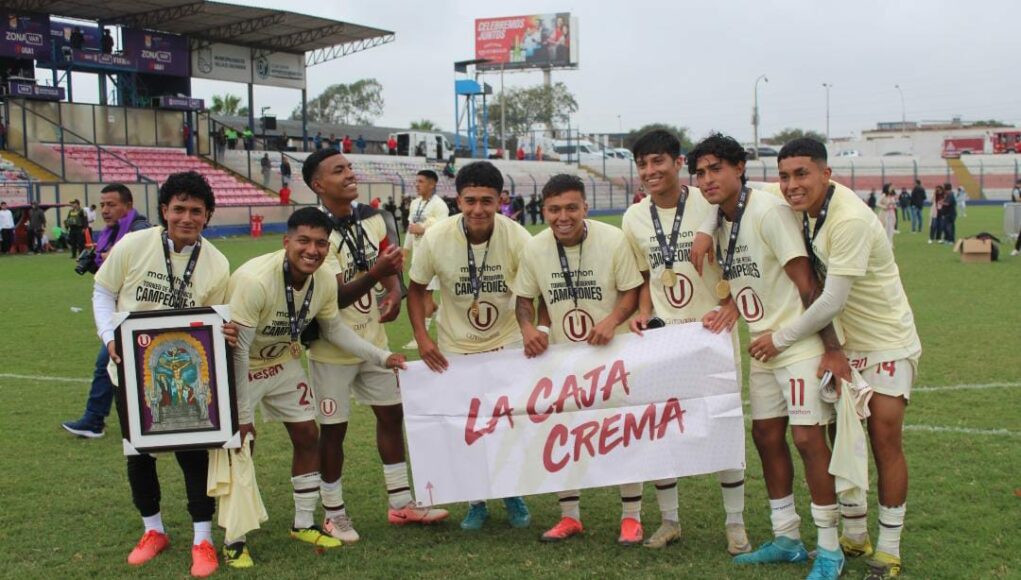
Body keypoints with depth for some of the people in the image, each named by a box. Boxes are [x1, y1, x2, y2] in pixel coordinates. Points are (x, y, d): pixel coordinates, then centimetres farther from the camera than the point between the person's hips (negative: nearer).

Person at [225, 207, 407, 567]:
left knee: (307, 437, 8)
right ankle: (233, 539, 7)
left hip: (283, 362, 6)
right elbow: (237, 349, -29)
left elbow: (333, 329, 4)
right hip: (239, 368, -6)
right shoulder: (255, 281, -35)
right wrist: (240, 413, -24)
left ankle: (304, 524, 25)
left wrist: (382, 357, -3)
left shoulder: (325, 281, -16)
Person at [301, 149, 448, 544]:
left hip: (372, 339, 7)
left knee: (391, 414, 12)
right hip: (333, 347, -7)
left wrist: (394, 291, -11)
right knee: (333, 429, 4)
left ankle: (400, 503, 25)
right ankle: (334, 513, 20)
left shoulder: (372, 218, 0)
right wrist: (376, 272, -39)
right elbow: (336, 296, -25)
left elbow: (389, 265, 11)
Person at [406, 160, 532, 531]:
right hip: (454, 348, 0)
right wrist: (422, 338, -16)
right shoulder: (436, 239, -19)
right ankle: (476, 502, 29)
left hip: (507, 344, 0)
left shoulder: (516, 237, -21)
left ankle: (513, 496, 32)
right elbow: (416, 289, -5)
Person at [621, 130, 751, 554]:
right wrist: (643, 311, -2)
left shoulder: (710, 205, -11)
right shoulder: (634, 218, 3)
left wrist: (731, 306, -20)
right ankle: (669, 520, 22)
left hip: (712, 329, -4)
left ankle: (735, 523, 17)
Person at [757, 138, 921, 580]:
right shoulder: (807, 207, -6)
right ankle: (854, 537, 24)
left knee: (885, 441, -5)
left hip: (887, 344, -7)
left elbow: (832, 301, -27)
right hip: (844, 343, 7)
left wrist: (780, 339, -17)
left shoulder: (850, 221, -28)